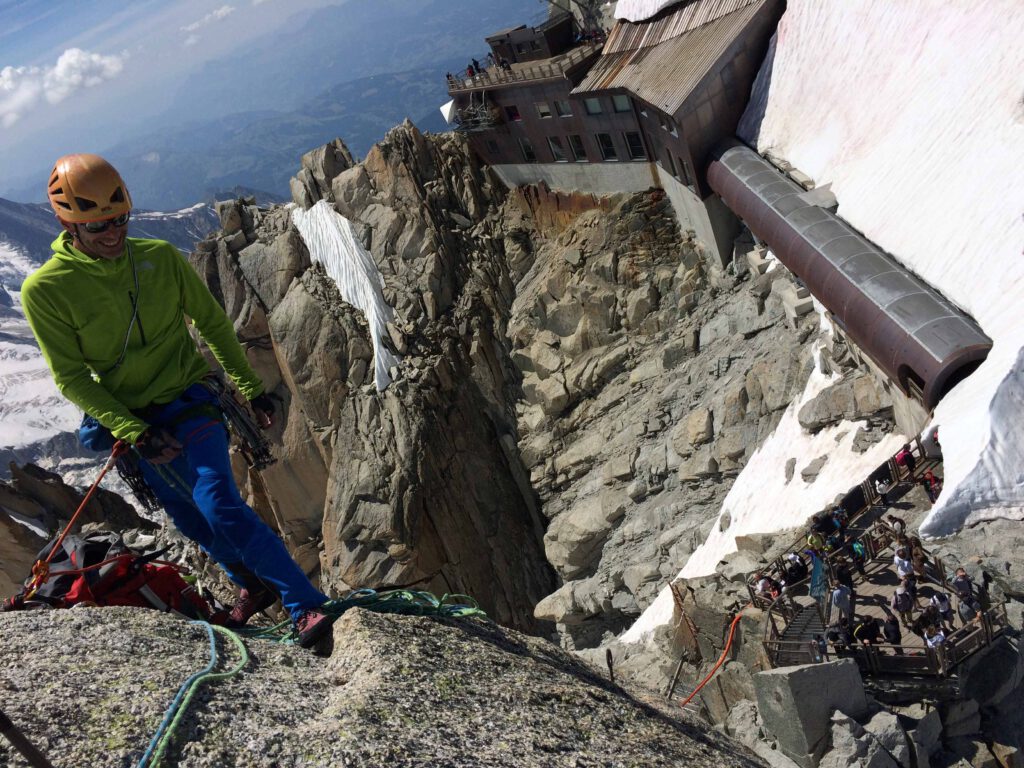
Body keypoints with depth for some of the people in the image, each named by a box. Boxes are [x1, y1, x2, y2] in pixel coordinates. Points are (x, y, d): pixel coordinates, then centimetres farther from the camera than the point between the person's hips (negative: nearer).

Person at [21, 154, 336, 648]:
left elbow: (214, 325, 5)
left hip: (190, 403, -2)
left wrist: (252, 388, 8)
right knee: (194, 523, 10)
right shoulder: (45, 290, -11)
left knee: (219, 505, -20)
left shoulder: (160, 257, -7)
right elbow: (72, 379, -8)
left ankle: (307, 606, -16)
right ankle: (253, 584, 35)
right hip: (132, 422, 2)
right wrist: (134, 433, -18)